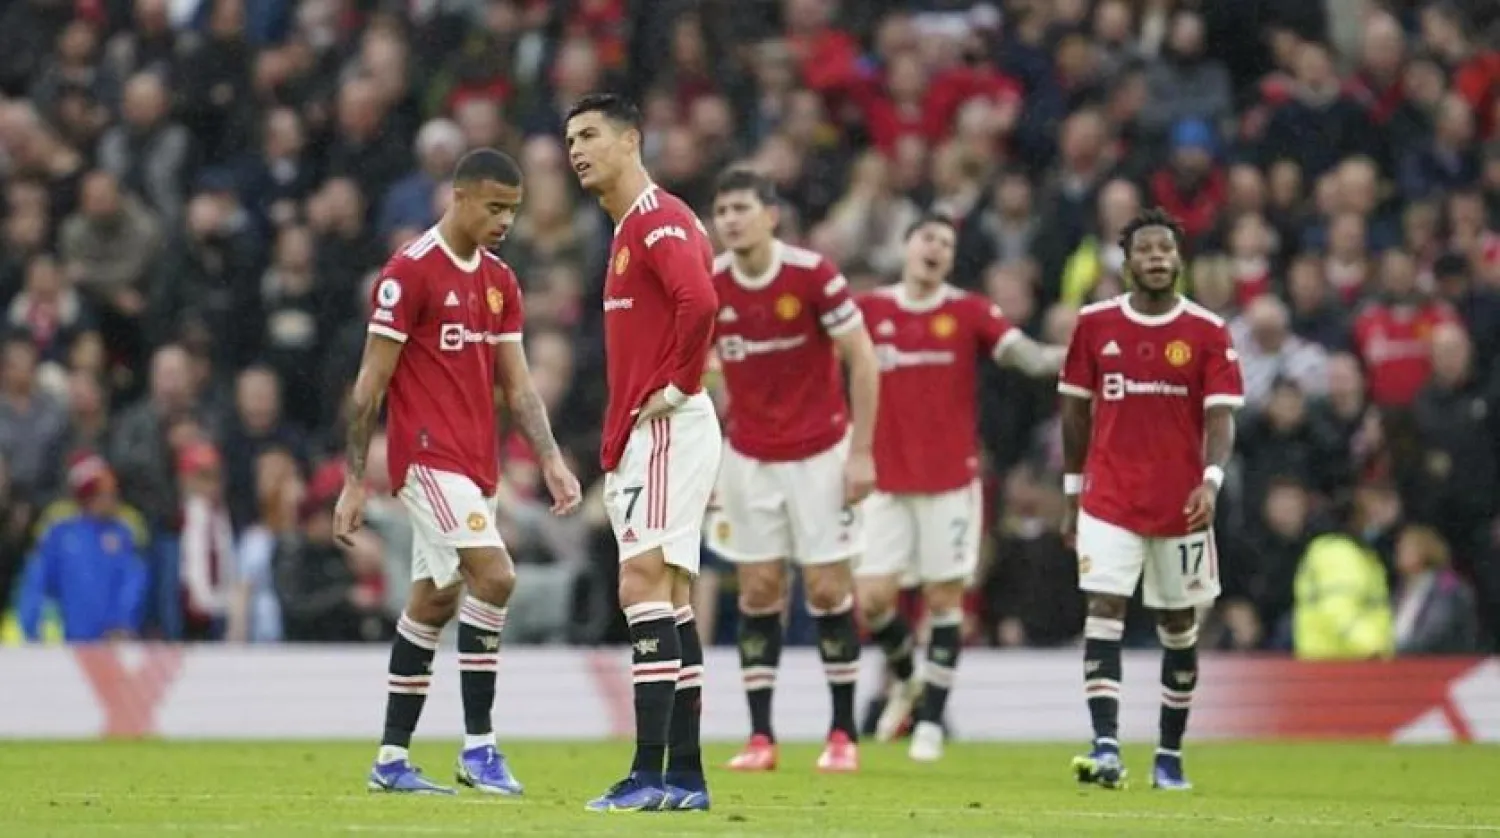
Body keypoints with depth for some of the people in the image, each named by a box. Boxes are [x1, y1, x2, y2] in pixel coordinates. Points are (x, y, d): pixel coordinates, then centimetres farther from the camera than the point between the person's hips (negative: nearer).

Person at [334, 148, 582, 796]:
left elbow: (518, 384, 13)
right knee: (494, 576, -20)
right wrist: (353, 481, -10)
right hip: (428, 457, -8)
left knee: (432, 604, 10)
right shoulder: (410, 272, -10)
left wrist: (551, 461, 1)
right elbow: (370, 382, -9)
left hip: (476, 465, 8)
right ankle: (478, 747, -15)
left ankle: (391, 760, 16)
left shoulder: (500, 281, 12)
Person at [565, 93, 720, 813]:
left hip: (664, 430, -11)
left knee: (644, 584, -15)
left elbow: (699, 299, -30)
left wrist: (681, 385, -19)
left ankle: (652, 774, -19)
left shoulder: (658, 220, -12)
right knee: (669, 595, 9)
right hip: (638, 436, 11)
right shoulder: (630, 227, 20)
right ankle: (685, 775, 11)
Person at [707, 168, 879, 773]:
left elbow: (863, 360, -9)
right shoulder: (706, 286, -5)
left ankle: (843, 733, 8)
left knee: (828, 588, -3)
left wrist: (862, 451, -12)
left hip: (820, 452, -3)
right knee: (758, 591, 0)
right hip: (748, 457, 3)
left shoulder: (813, 275, -15)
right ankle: (760, 736, 3)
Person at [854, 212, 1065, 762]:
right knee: (871, 599, -5)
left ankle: (930, 720, 8)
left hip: (951, 479, -1)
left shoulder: (969, 312, -1)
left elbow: (1029, 357, -11)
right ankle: (904, 677, 25)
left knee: (943, 598, -1)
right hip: (887, 480, 1)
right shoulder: (870, 310, 3)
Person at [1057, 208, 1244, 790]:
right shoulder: (1094, 324, 2)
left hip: (1180, 503, 0)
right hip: (1109, 500, 0)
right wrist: (1072, 493, 10)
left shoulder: (1207, 332, -2)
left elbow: (1221, 416, -6)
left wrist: (1212, 479, -23)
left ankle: (1170, 756, 19)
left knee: (1179, 625, 8)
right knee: (1104, 611, -13)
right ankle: (1105, 749, -19)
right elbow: (1076, 411, 10)